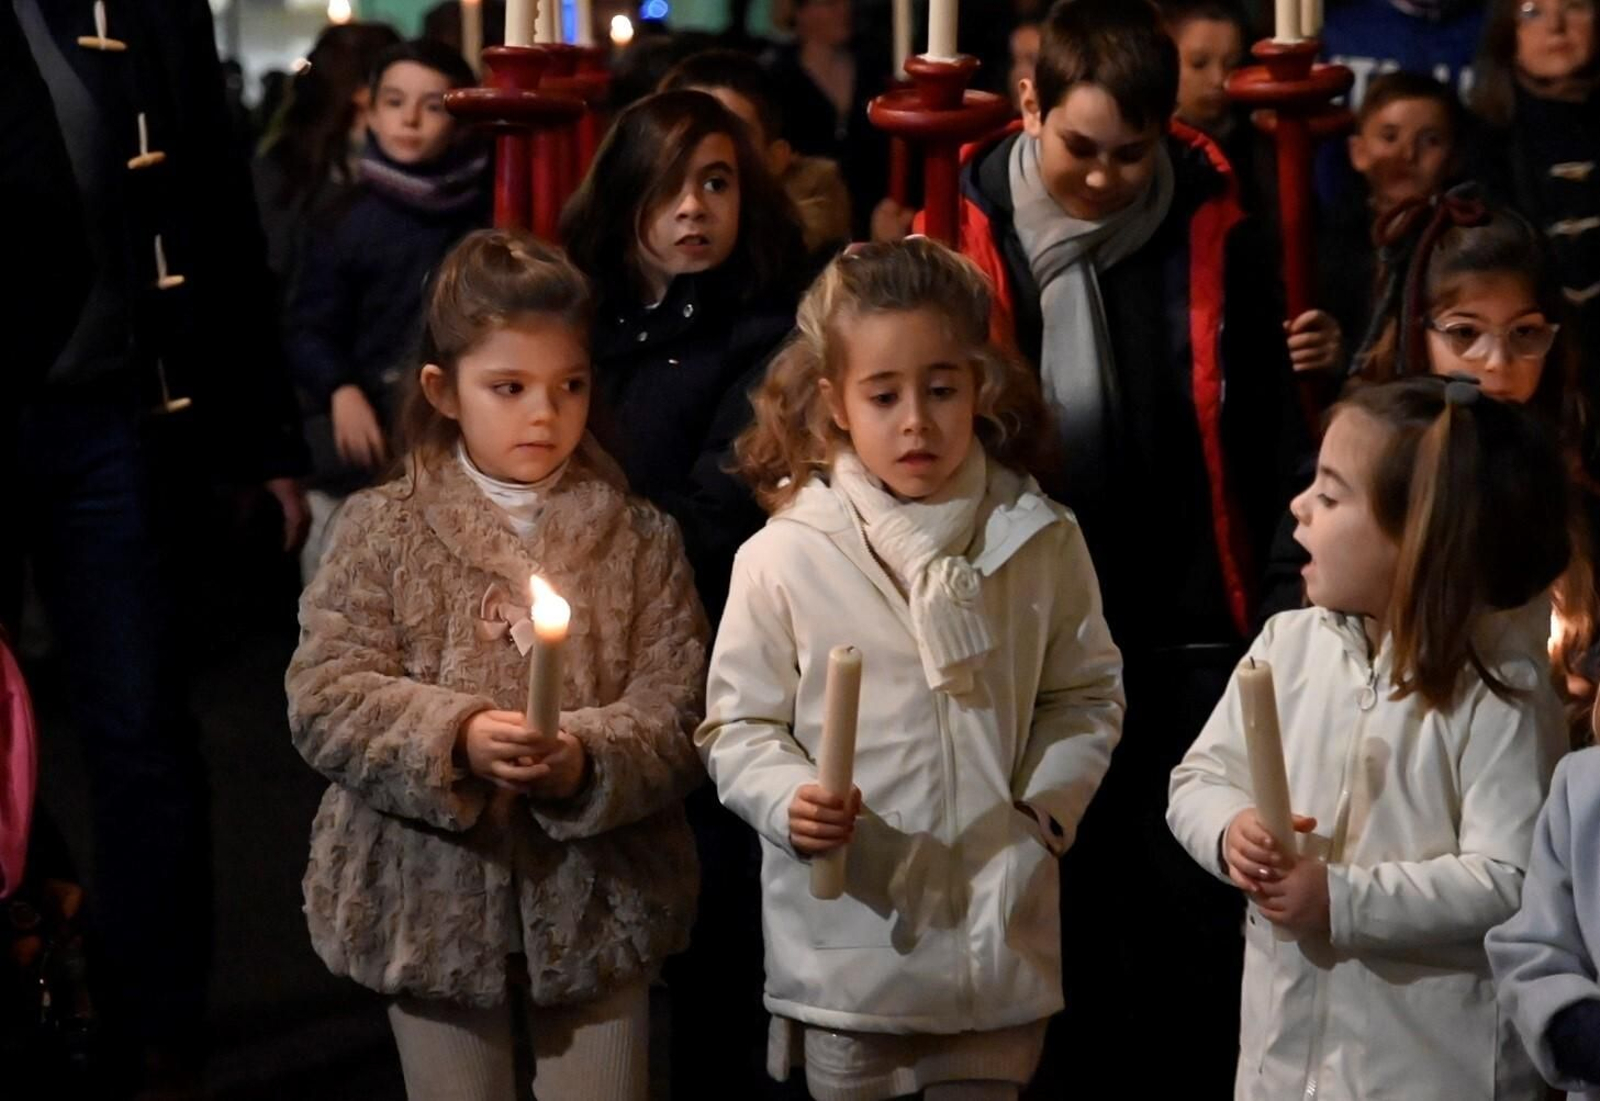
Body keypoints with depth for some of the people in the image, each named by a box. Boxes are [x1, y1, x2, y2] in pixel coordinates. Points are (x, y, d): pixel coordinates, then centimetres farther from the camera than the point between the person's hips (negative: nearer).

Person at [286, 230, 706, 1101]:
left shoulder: (639, 540, 1)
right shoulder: (380, 530, -1)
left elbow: (674, 712, -6)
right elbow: (325, 700, -7)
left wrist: (587, 760, -25)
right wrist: (455, 739, -22)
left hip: (599, 899, 1)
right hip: (432, 901, 0)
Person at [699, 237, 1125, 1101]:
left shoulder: (1040, 541, 0)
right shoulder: (784, 557, -7)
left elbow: (1086, 695, 11)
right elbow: (740, 725, -1)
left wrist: (1046, 803, -4)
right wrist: (791, 801, -19)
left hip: (1000, 934, 2)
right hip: (848, 934, -1)